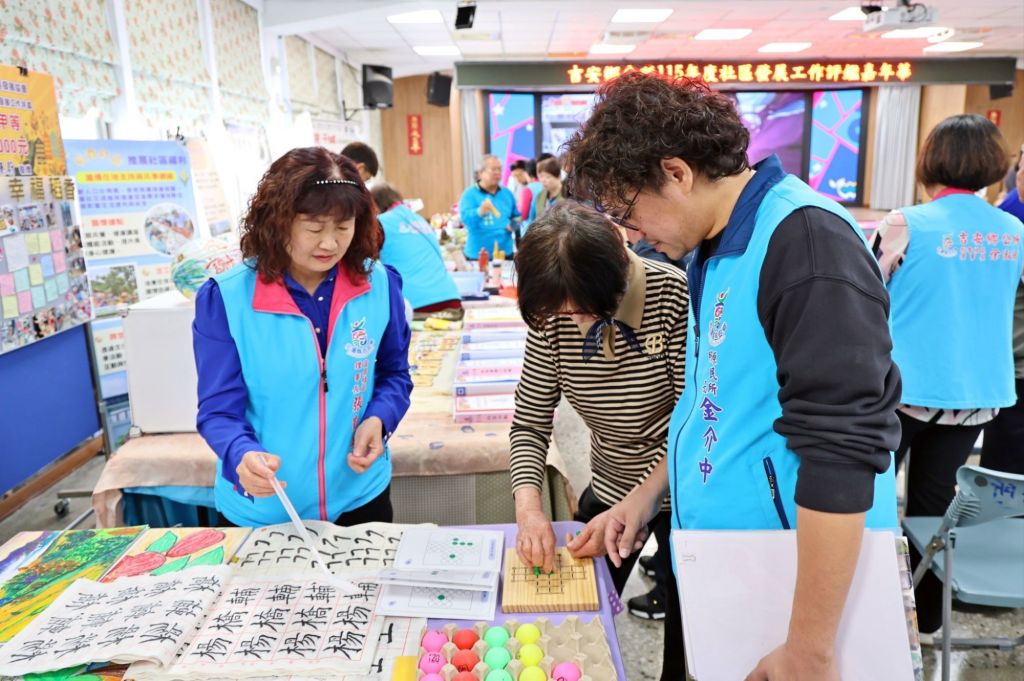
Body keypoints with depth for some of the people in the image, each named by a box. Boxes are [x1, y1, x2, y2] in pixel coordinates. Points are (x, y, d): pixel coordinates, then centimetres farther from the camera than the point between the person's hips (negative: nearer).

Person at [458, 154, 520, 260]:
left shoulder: (507, 193, 13)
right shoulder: (470, 194, -4)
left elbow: (516, 217, 23)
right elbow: (465, 218, -20)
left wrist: (514, 225, -1)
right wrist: (480, 212, -40)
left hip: (505, 253, 5)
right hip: (478, 255, -5)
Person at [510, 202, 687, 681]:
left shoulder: (675, 297, -26)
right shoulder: (551, 317, -13)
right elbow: (530, 424, -8)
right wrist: (527, 502, -24)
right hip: (608, 491, 4)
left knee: (689, 623, 16)